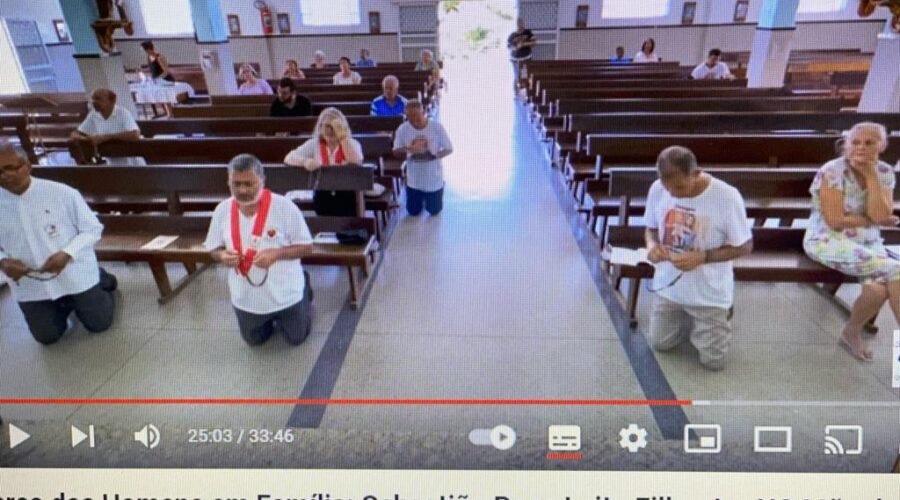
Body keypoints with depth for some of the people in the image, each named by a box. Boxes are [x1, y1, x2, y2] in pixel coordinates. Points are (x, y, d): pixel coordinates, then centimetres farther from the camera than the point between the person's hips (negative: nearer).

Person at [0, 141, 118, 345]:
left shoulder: (63, 193, -18)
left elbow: (93, 228, -10)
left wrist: (66, 254, -25)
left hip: (74, 274, -3)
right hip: (29, 284, 3)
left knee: (99, 324, 10)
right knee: (47, 336, 12)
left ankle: (99, 282, 38)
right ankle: (66, 303, 42)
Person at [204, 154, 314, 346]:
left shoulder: (285, 206, -22)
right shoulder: (222, 210, -10)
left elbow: (306, 246, -15)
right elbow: (213, 248, 3)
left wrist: (276, 253, -31)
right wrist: (223, 256, -21)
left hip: (285, 294, -3)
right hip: (245, 297, 4)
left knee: (296, 338, 19)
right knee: (254, 340, 24)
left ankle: (304, 291, 42)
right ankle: (273, 320, 53)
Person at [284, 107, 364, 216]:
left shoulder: (352, 144, 5)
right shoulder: (314, 144, 8)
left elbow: (356, 162, -15)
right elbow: (289, 158, -1)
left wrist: (343, 137, -13)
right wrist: (305, 161, -22)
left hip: (347, 196, -2)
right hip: (322, 196, 2)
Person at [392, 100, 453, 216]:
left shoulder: (437, 127, -17)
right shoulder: (403, 129, -12)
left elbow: (449, 149, -8)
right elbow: (396, 152, -6)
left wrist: (434, 155, -27)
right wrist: (406, 149, -29)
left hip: (434, 178, -1)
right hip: (414, 180, 2)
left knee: (434, 211, 14)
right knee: (413, 212, 15)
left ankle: (429, 198, 48)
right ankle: (421, 198, 48)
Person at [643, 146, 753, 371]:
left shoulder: (727, 197, -24)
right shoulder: (657, 189, -14)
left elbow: (744, 246, -13)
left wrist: (702, 257, -28)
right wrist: (652, 244, -21)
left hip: (709, 294, -3)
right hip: (669, 286, 3)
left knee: (713, 360, 4)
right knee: (660, 344, 12)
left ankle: (720, 318, 35)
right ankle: (690, 319, 40)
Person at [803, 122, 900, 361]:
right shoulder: (831, 172, -13)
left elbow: (880, 215, -11)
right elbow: (835, 221, -17)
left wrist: (871, 175, -13)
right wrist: (872, 220, -5)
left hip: (869, 242, 5)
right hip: (828, 241, -5)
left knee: (880, 288, -23)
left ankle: (852, 332, 4)